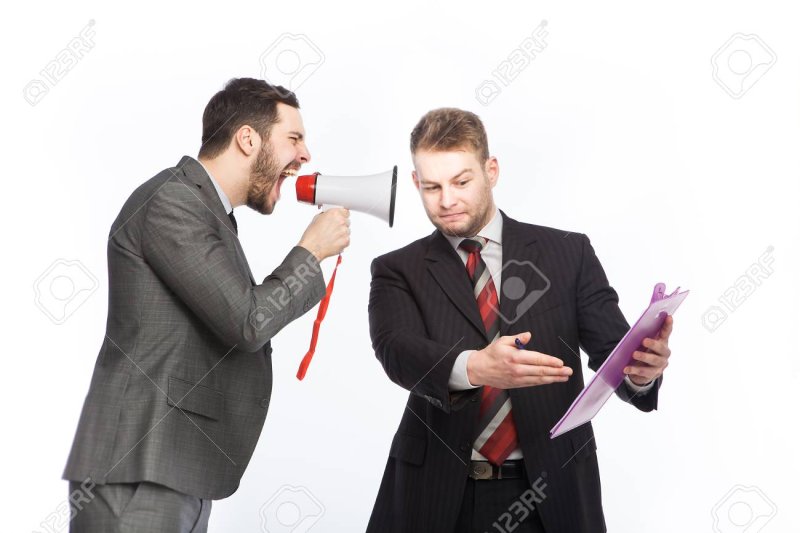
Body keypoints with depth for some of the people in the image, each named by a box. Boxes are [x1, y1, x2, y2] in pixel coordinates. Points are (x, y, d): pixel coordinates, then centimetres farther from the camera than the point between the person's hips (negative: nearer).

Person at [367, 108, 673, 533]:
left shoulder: (567, 253, 3)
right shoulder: (398, 271, 3)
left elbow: (614, 351, -4)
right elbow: (397, 352, -15)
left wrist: (641, 368, -27)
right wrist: (473, 367, -35)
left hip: (550, 493, 0)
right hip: (439, 494, 0)